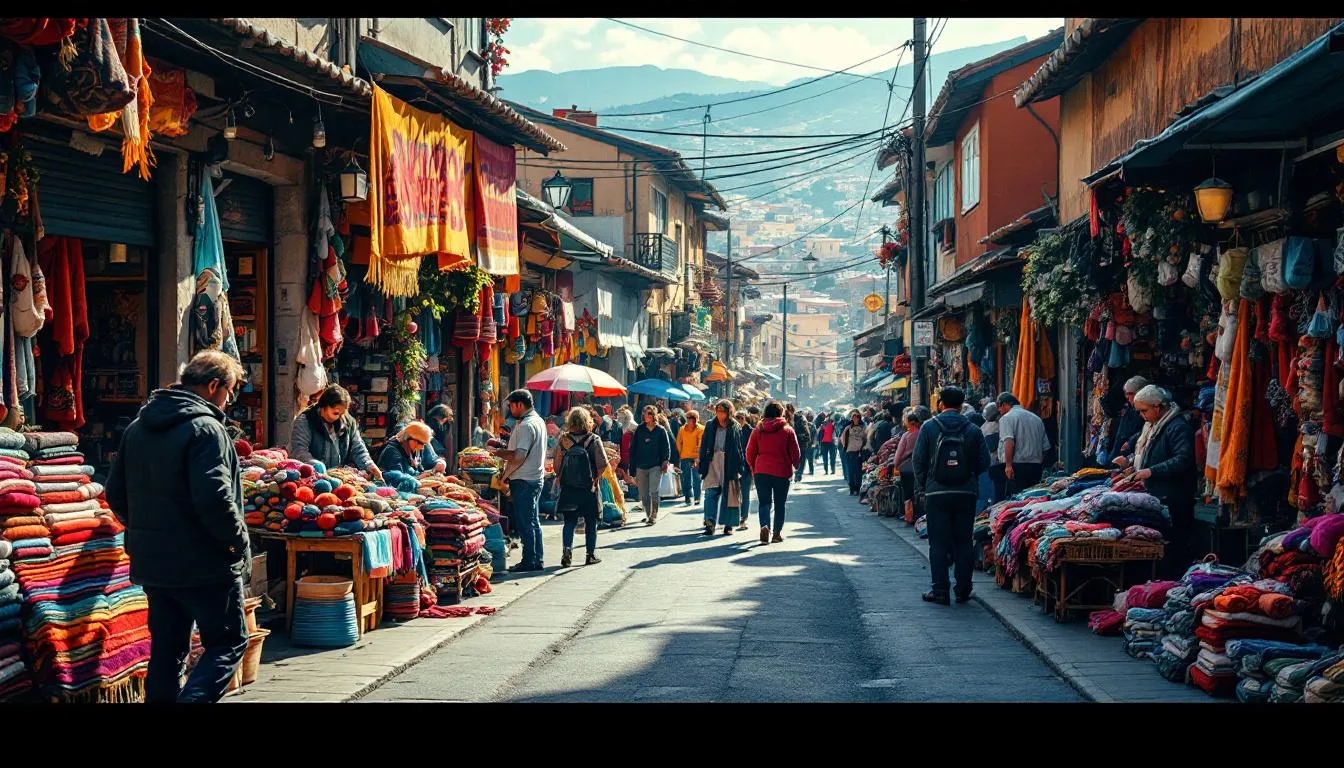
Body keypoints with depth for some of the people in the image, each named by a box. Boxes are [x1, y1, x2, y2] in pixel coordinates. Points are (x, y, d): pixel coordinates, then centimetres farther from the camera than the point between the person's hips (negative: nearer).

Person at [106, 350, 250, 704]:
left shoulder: (137, 428, 11)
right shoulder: (205, 429, -16)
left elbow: (116, 493, 17)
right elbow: (215, 498, -24)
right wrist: (240, 544, -12)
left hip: (151, 564, 8)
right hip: (204, 564, -8)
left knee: (166, 649, 15)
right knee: (228, 644, 2)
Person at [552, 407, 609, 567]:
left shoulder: (563, 439, -7)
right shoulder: (593, 439, -10)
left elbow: (557, 464, -6)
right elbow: (603, 464, -14)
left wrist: (559, 477, 9)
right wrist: (596, 478, 0)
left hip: (568, 488, 1)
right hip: (588, 488, -1)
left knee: (569, 521, 9)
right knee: (590, 522, 12)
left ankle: (567, 549, -9)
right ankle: (591, 554, 16)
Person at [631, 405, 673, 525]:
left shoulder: (661, 430, 3)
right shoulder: (639, 430, 8)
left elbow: (666, 447, 5)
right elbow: (633, 447, 9)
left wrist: (666, 461, -8)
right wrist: (633, 465, 4)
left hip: (655, 466, -3)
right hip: (641, 466, 3)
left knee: (654, 492, -15)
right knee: (643, 494, 6)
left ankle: (654, 515, -7)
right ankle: (648, 514, 22)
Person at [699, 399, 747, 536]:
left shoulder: (735, 428, 2)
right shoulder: (710, 426, 7)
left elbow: (739, 448, 2)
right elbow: (704, 446, 8)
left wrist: (739, 468, -4)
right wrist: (702, 465, 2)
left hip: (729, 465, -1)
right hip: (713, 463, 1)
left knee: (729, 494, 4)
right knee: (711, 493, -10)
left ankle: (728, 525, 14)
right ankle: (710, 523, -15)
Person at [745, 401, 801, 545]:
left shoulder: (758, 430, 3)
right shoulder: (787, 430, -2)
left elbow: (750, 453, 5)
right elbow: (795, 453, 0)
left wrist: (753, 468, 21)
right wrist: (795, 466, 18)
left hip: (761, 471, 1)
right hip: (782, 472, -1)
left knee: (764, 502, 3)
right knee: (779, 504, 11)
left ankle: (764, 526, -22)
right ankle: (777, 533, 13)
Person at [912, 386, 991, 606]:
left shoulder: (929, 427, -3)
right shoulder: (973, 430, 0)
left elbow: (918, 460, -3)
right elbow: (984, 462, 1)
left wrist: (920, 487, 9)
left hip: (936, 493, -1)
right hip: (966, 494, 2)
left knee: (938, 542, 3)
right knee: (964, 542, 9)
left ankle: (940, 590, 1)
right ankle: (963, 590, 11)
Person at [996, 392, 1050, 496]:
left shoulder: (1006, 418, -3)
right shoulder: (1037, 418, 18)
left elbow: (1009, 442, -18)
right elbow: (1045, 446, 18)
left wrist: (1008, 465, -19)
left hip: (1017, 466, -7)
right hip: (1037, 467, 7)